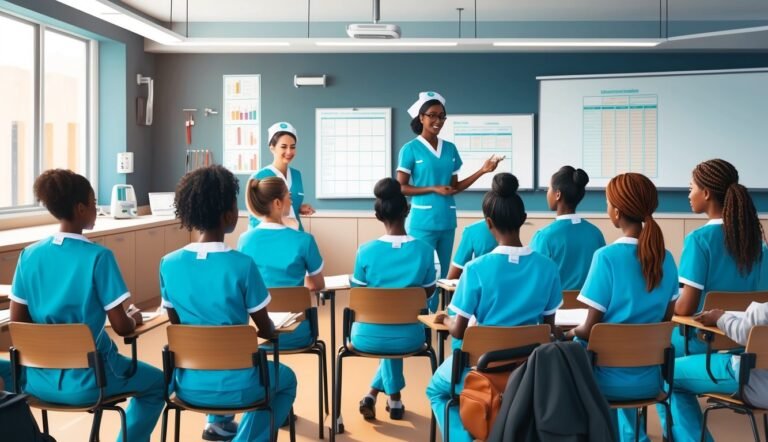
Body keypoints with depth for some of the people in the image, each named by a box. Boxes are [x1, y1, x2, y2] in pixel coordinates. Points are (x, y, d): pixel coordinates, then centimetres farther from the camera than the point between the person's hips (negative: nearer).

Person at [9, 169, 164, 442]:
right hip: (86, 381, -5)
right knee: (156, 383, 22)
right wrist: (135, 320, 7)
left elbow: (17, 322, 3)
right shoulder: (98, 257, -16)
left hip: (39, 380, 5)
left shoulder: (29, 255, -3)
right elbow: (122, 327, -15)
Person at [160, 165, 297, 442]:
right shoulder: (243, 265, -19)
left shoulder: (168, 264, -7)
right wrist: (272, 329, 16)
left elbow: (176, 325, 6)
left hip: (188, 385, 5)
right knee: (286, 378, 28)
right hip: (236, 386, -5)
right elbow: (267, 332, -7)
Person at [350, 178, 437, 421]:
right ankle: (393, 399, 29)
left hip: (368, 338, 0)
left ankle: (372, 396, 29)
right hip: (408, 338, 1)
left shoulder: (365, 251, -13)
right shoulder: (425, 250, -11)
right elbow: (428, 292, 5)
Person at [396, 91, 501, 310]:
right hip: (423, 222, -5)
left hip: (447, 221, 6)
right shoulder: (410, 149, -4)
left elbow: (455, 187, 13)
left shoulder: (450, 149, 11)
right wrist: (433, 189, -14)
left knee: (444, 273, 11)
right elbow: (401, 188, -6)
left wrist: (483, 170, 5)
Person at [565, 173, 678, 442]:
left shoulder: (606, 256, -18)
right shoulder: (665, 258, -1)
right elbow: (666, 320, 8)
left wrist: (571, 333, 3)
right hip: (650, 379, 5)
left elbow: (590, 329, -16)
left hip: (612, 378, -5)